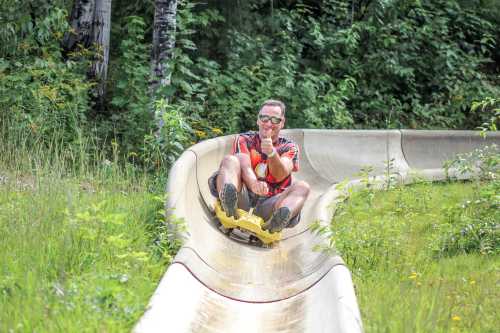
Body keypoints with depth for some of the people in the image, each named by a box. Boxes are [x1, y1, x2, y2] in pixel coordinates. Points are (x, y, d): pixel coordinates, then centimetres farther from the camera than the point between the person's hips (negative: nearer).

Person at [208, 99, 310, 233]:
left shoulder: (289, 147, 14)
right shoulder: (244, 140, 13)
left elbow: (280, 176, -7)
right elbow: (244, 166, -9)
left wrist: (271, 152, -26)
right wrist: (253, 184, -32)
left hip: (269, 204, 1)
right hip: (243, 199, -1)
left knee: (302, 187, -23)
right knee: (230, 160, -20)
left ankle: (281, 216, -58)